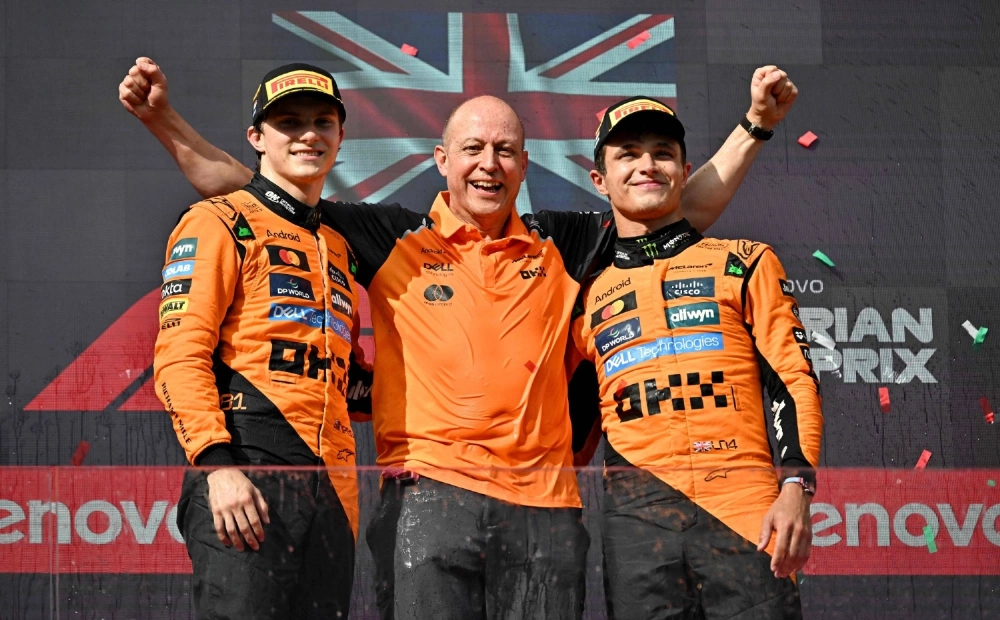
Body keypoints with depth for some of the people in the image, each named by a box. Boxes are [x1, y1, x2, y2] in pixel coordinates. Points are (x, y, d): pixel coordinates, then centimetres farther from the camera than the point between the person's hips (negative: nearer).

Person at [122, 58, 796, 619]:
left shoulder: (559, 248, 17)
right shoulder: (397, 240, 10)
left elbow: (686, 211, 22)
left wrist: (753, 128, 16)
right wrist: (166, 121, 4)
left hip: (544, 507, 2)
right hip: (429, 492, -2)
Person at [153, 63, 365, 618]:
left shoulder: (338, 248, 25)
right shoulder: (221, 224, 3)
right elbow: (179, 355, -8)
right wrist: (217, 464, -18)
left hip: (328, 486, 7)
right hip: (247, 471, -7)